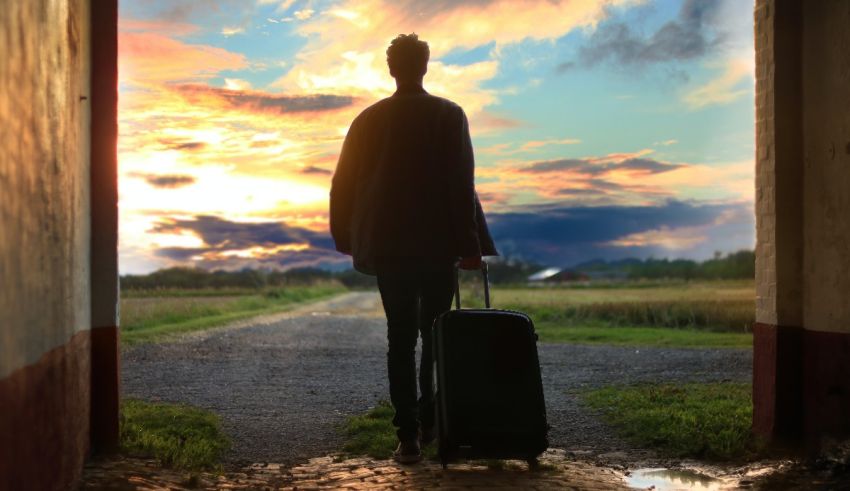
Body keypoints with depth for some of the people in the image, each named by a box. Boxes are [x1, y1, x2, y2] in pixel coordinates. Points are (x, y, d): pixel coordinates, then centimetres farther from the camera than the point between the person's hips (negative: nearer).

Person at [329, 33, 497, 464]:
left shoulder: (368, 119, 5)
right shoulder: (449, 115, -2)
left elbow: (343, 185, 6)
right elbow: (461, 184, -9)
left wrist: (350, 241, 15)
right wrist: (468, 244, -7)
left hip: (386, 246, 2)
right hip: (436, 244, -1)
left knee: (400, 338, 4)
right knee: (436, 336, 13)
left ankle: (408, 436, 0)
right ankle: (430, 423, 14)